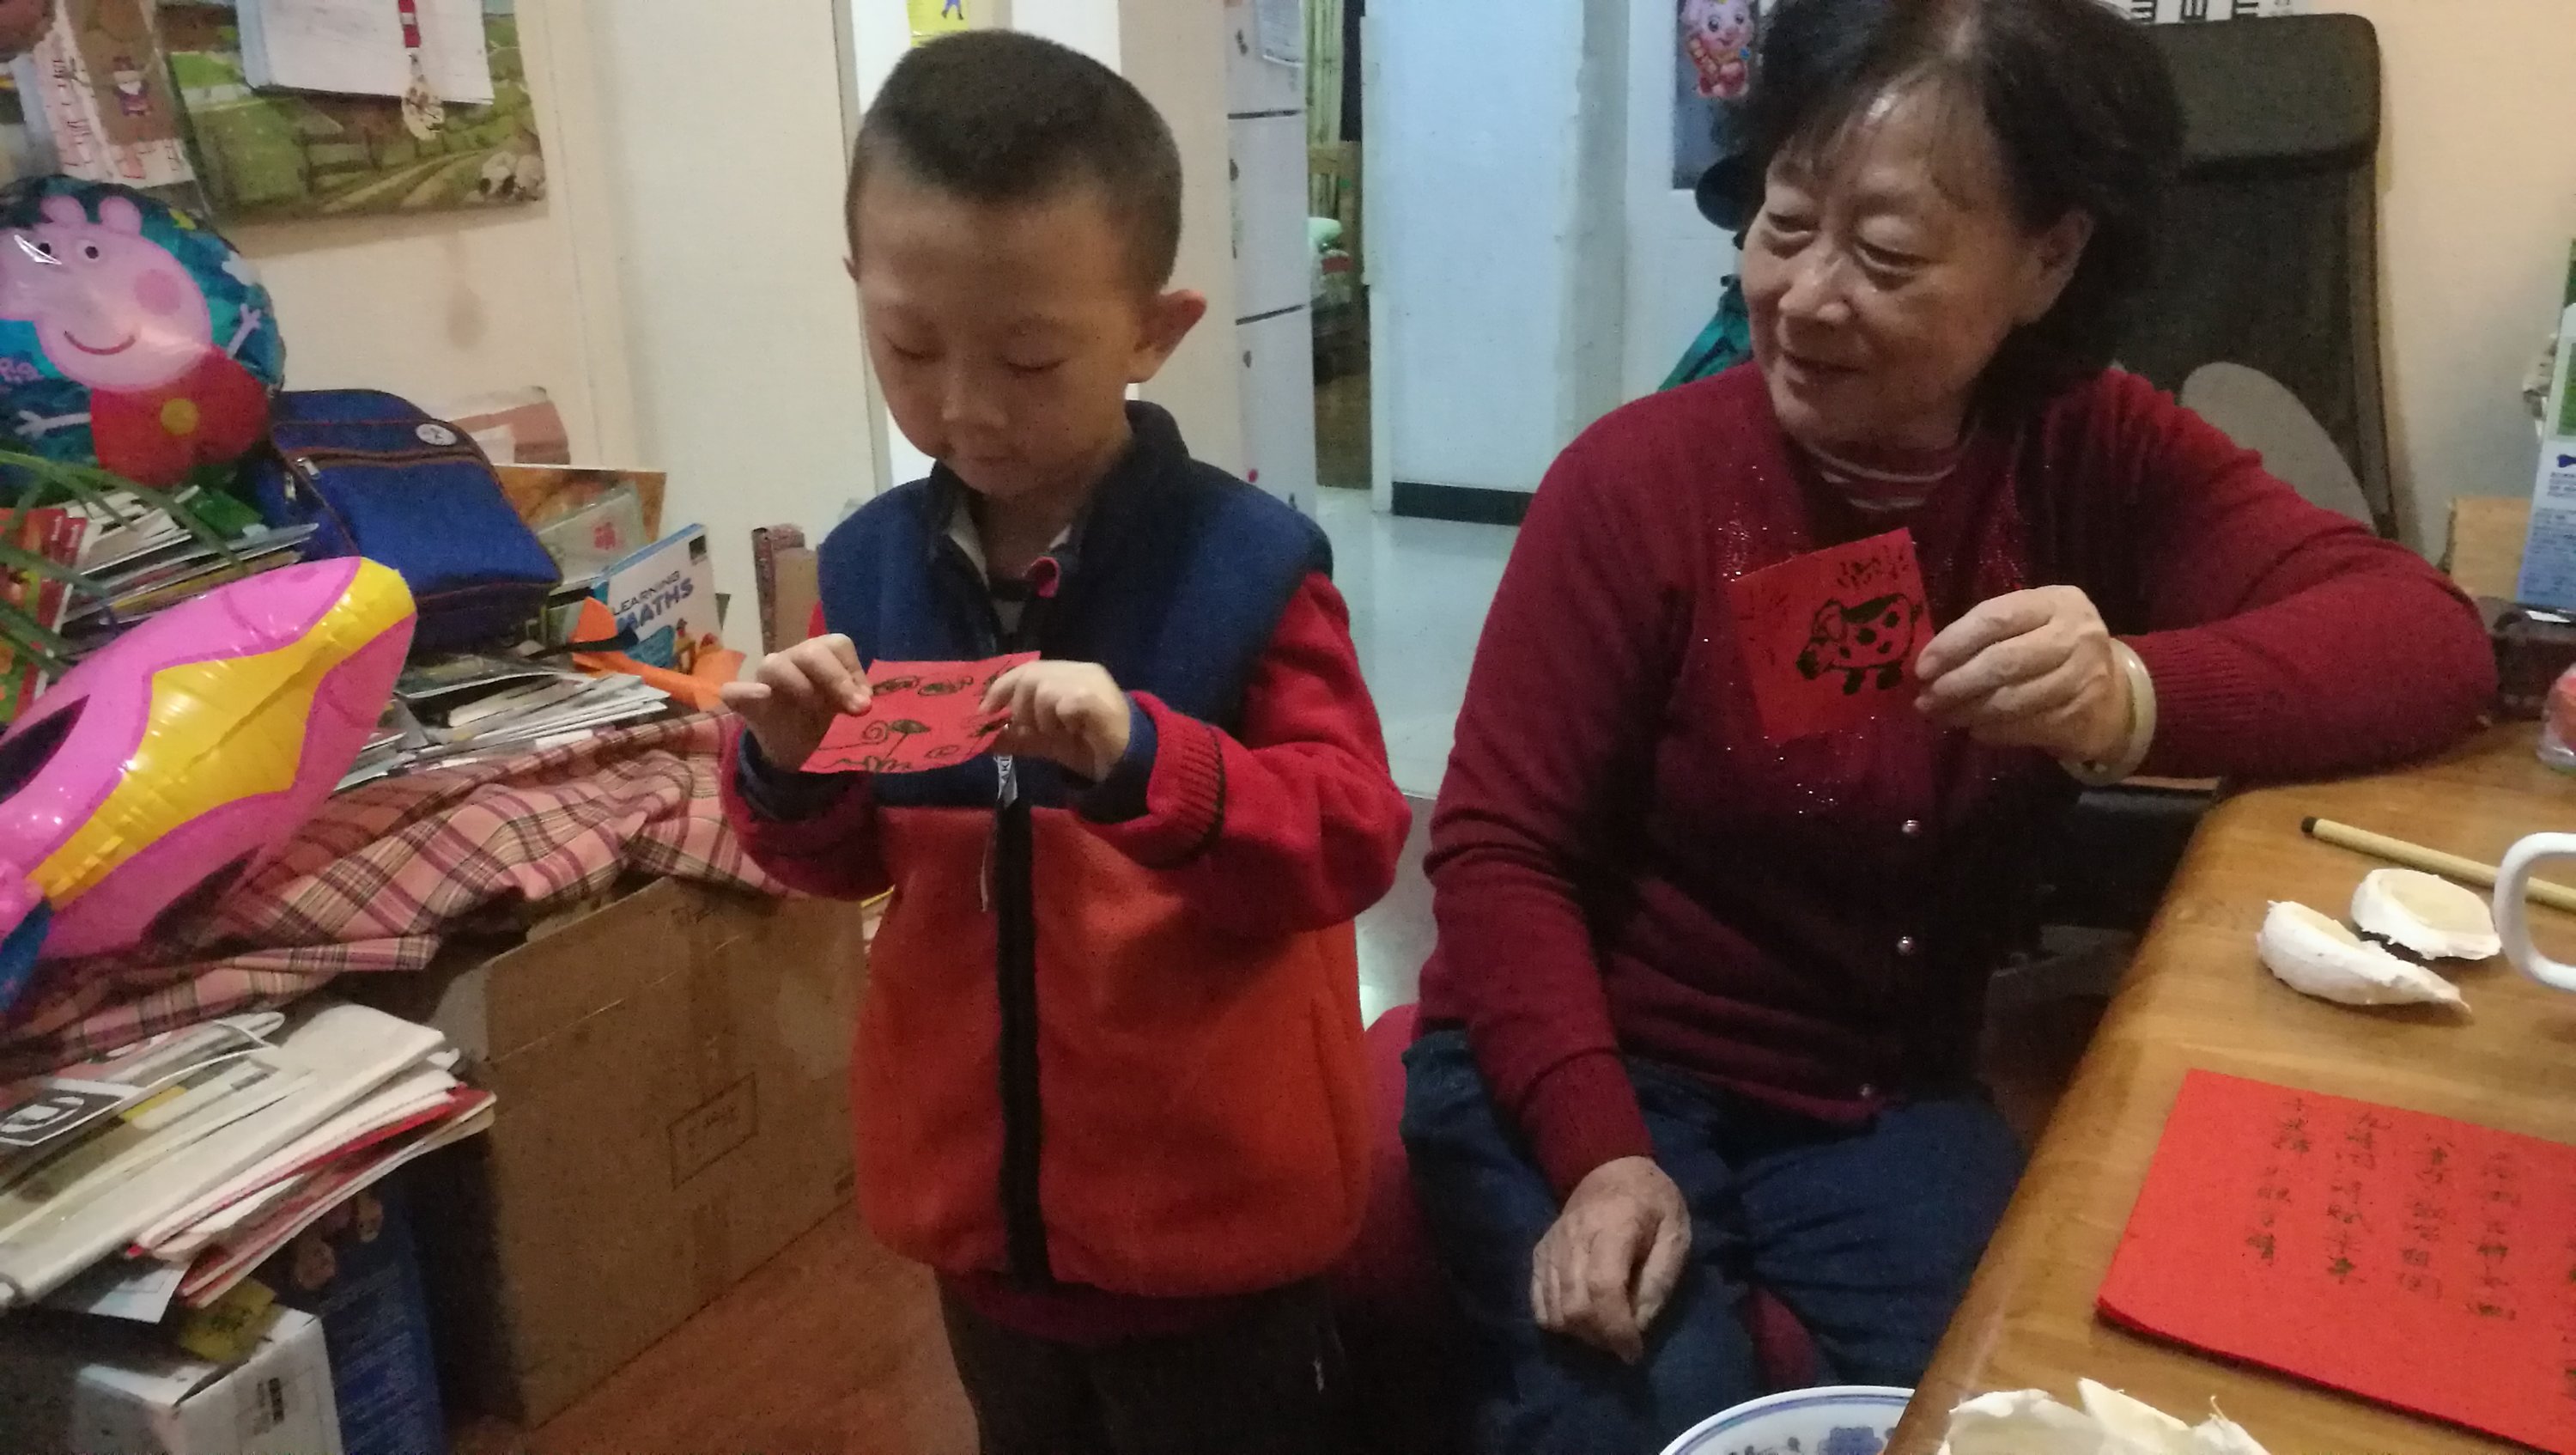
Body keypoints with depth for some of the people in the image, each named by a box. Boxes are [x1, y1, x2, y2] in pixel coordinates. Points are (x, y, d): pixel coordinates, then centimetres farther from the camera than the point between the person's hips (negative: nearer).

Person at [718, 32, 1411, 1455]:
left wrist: (1143, 758, -36)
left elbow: (1353, 840, -20)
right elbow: (852, 859, 8)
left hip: (1208, 1211, -4)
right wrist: (790, 774, -15)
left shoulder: (1245, 559, -18)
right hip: (980, 1199, 5)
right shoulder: (873, 562, -3)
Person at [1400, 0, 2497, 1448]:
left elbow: (2430, 635, -15)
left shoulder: (2102, 459, -5)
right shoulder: (1639, 480, -15)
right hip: (1598, 1072, -3)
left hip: (1889, 1096, 3)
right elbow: (1498, 851, -13)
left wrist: (2140, 697, -36)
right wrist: (1598, 1153, -26)